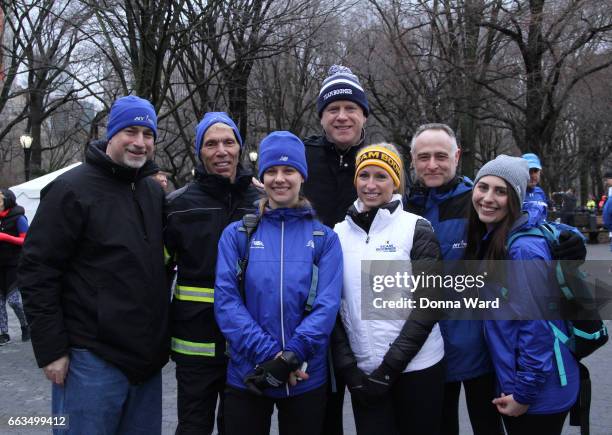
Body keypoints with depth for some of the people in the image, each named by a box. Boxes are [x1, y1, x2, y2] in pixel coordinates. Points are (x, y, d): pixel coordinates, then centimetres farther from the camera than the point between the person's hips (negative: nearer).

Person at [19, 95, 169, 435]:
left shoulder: (155, 192, 10)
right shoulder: (73, 189, -9)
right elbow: (37, 272, -11)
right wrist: (51, 350, -13)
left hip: (148, 358, 6)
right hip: (92, 359, -6)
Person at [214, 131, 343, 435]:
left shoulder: (324, 238, 2)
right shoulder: (237, 234, 2)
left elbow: (327, 305, -7)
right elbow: (226, 301, -7)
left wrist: (291, 357, -19)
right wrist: (268, 354, -17)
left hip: (307, 378, 0)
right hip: (246, 375, 0)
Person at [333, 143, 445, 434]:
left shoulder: (417, 230, -5)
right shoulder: (339, 233, 4)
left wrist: (390, 367, -12)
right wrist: (347, 365, -3)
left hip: (417, 366, -2)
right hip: (363, 370, 2)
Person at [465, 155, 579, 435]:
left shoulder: (523, 249, -22)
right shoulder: (487, 241, 5)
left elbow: (536, 327, -22)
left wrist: (524, 394, -18)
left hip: (540, 393, -8)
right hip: (509, 382, 8)